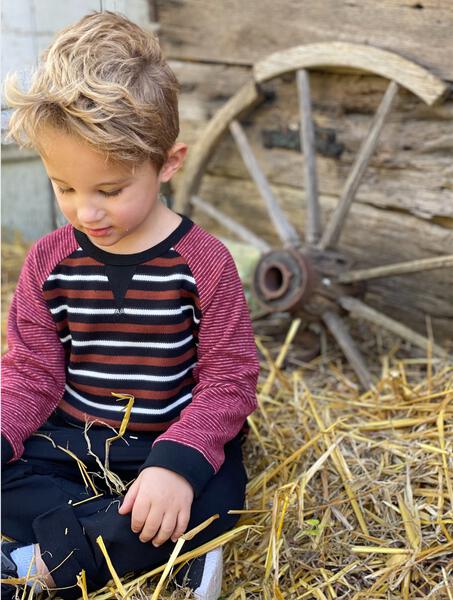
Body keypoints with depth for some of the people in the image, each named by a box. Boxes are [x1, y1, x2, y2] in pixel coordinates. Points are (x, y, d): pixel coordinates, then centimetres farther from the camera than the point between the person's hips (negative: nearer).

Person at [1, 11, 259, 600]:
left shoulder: (201, 261, -12)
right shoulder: (49, 261, -3)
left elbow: (229, 379, -13)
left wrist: (177, 463, -29)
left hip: (171, 441, -3)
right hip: (68, 440, 4)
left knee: (211, 501, -32)